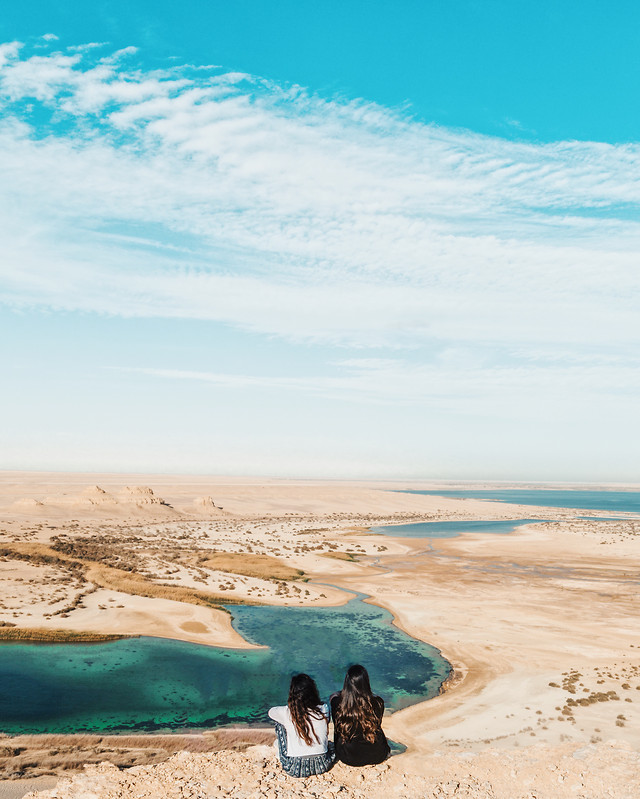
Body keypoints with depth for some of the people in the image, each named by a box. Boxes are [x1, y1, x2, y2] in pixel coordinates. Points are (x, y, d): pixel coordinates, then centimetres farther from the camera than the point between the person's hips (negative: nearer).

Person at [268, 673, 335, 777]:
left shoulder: (286, 713, -14)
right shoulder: (324, 710, -10)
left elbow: (271, 712, 11)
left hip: (295, 769, -2)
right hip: (322, 766, 2)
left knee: (279, 724, 17)